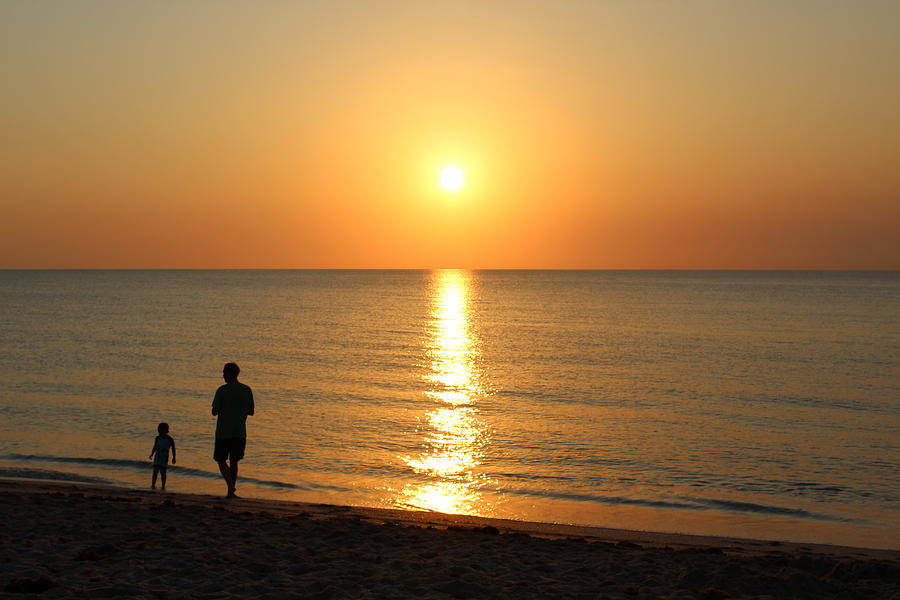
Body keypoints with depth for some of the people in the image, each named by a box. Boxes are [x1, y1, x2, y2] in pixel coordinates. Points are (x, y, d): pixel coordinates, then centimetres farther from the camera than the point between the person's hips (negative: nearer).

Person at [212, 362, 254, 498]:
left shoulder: (222, 390, -10)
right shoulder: (247, 390, 3)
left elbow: (214, 412, -8)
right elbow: (251, 412, 8)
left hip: (223, 432, -4)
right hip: (240, 432, 4)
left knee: (221, 460, 7)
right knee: (234, 461, 13)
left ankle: (231, 486, -12)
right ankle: (231, 491, 14)